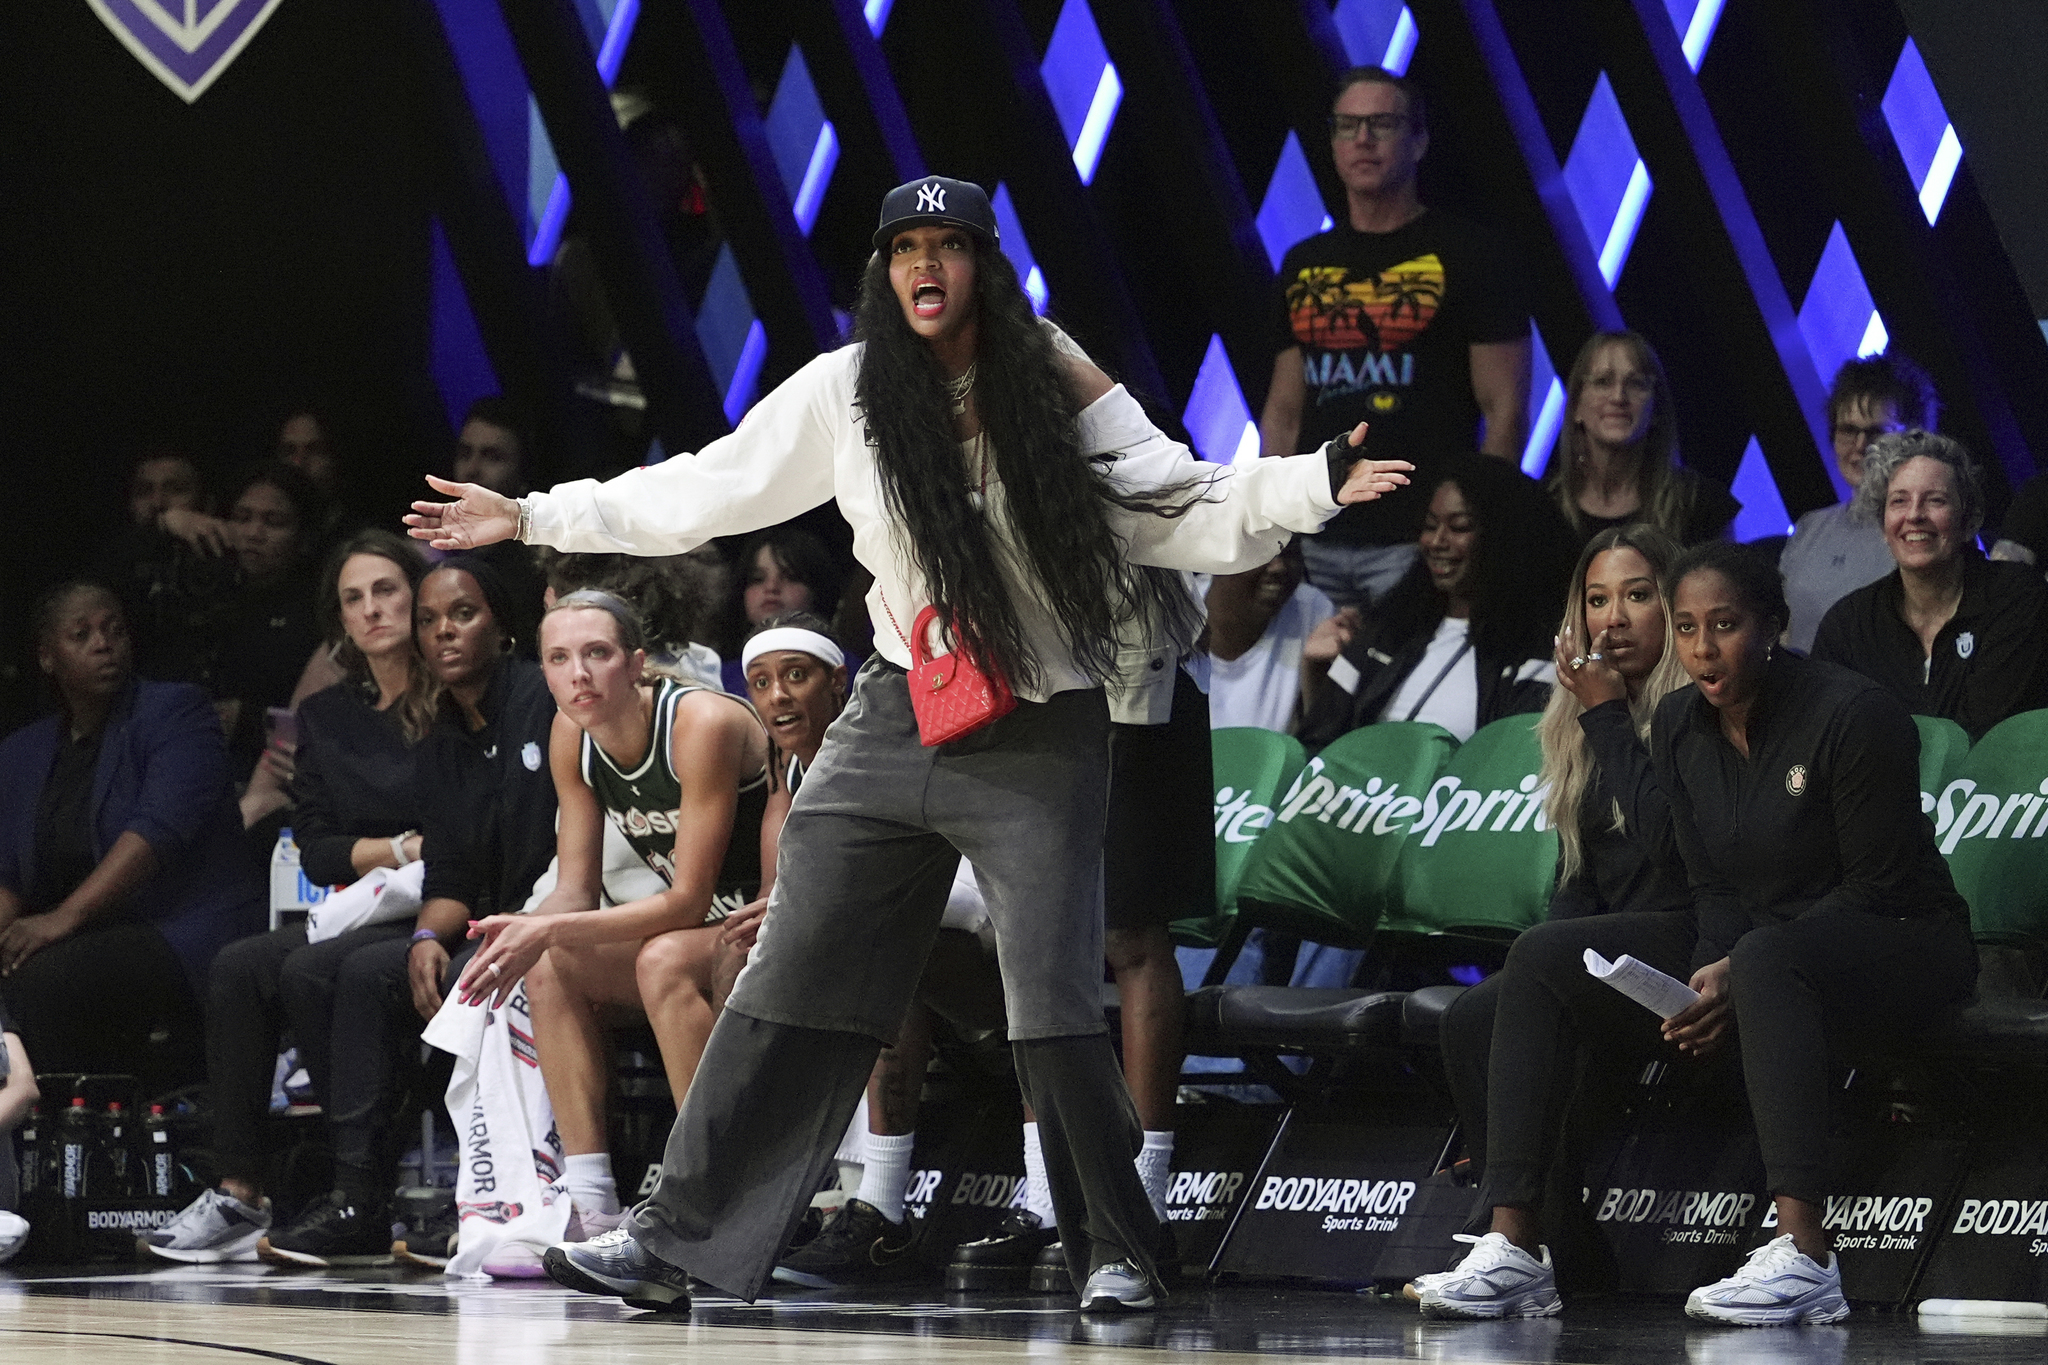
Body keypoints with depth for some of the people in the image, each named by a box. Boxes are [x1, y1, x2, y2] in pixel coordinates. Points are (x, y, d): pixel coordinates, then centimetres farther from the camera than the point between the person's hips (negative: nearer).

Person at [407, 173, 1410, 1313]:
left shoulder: (1062, 394, -5)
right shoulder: (842, 395, 2)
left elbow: (1188, 515, -11)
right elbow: (701, 493, 10)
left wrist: (1317, 484, -27)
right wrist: (532, 517, 10)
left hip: (1039, 747, -3)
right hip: (895, 731, 3)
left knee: (1056, 1009, -10)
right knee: (787, 988, 2)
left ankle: (1117, 1252, 6)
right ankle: (677, 1241, 7)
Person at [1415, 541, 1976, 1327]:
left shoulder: (1853, 715, -18)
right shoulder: (1678, 726, 2)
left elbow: (1877, 887, -18)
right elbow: (1713, 886, 5)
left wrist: (1741, 974, -26)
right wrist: (1710, 976, -17)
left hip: (1899, 945, -7)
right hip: (1747, 942, 7)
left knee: (1766, 959, -42)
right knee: (1543, 958, -10)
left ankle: (1805, 1258, -49)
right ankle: (1514, 1248, -19)